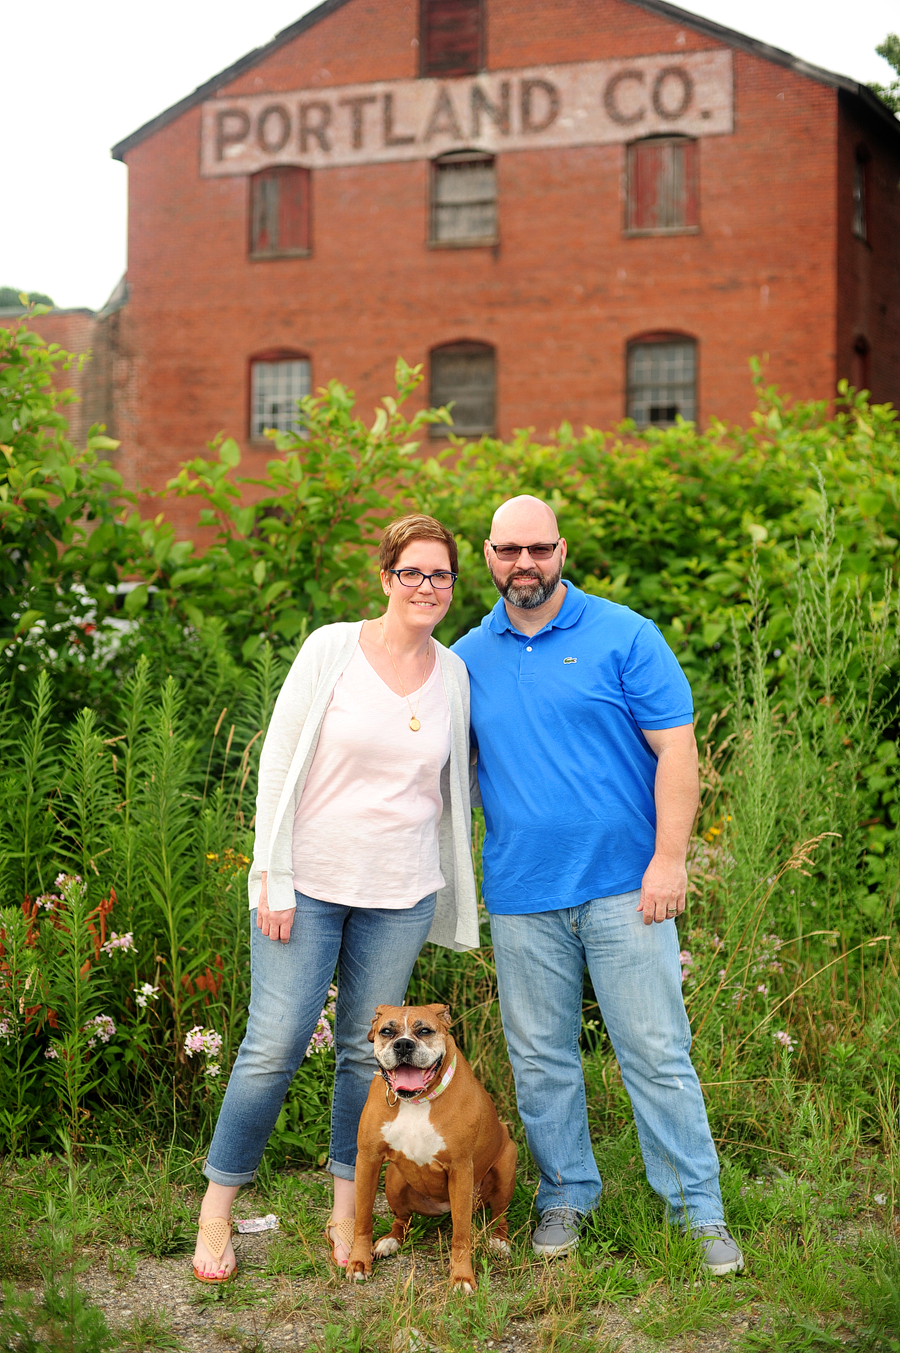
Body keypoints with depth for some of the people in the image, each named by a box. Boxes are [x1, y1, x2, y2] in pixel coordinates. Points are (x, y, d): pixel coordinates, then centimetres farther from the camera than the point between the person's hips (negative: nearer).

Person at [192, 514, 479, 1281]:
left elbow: (452, 790, 12)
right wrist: (273, 878, -10)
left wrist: (455, 902, 12)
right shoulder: (332, 649, -6)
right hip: (310, 882, -3)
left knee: (368, 1048, 9)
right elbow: (280, 762, -6)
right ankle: (218, 1205, 12)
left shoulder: (454, 675, 5)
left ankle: (347, 1210, 22)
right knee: (275, 1044, -4)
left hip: (400, 895, 3)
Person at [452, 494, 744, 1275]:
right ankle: (566, 1195, 26)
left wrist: (669, 858, -12)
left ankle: (698, 1208, 11)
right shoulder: (469, 658, 9)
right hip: (521, 895, 3)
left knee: (658, 1052, 0)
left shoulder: (623, 636, -2)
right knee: (541, 1061, 11)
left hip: (623, 887, -3)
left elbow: (676, 749, -5)